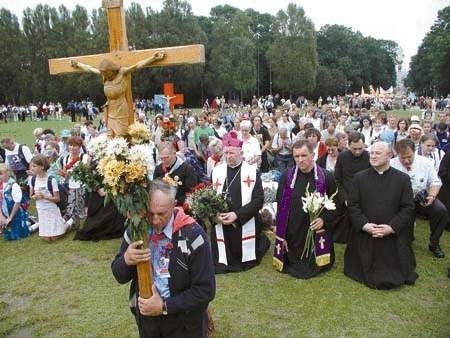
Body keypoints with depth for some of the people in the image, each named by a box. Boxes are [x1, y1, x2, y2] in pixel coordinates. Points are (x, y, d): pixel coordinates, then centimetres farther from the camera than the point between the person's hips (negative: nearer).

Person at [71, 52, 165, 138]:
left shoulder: (122, 72, -8)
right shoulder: (104, 75, 4)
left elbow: (137, 65, -15)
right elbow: (89, 68, 19)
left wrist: (154, 58, -20)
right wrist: (77, 64, 35)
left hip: (121, 111, -4)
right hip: (110, 112, 5)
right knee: (110, 137, 2)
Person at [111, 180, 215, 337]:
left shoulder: (192, 234, -22)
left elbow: (206, 290, -19)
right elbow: (120, 276, -2)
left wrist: (164, 306, -22)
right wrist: (126, 260, -23)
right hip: (146, 317, 4)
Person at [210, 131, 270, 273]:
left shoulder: (252, 172, -6)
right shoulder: (216, 171, 3)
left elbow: (259, 199, -12)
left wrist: (237, 215, -20)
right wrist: (216, 215, -12)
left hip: (246, 225, -2)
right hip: (221, 226, 3)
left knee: (246, 262, 15)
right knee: (221, 263, 10)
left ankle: (262, 241, 41)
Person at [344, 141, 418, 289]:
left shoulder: (403, 179, -1)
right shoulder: (359, 177, 1)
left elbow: (408, 207, -3)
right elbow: (352, 205, -1)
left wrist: (392, 227, -16)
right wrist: (364, 225, -16)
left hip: (393, 237, 0)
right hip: (364, 236, 1)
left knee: (392, 278, 7)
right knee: (365, 272, 9)